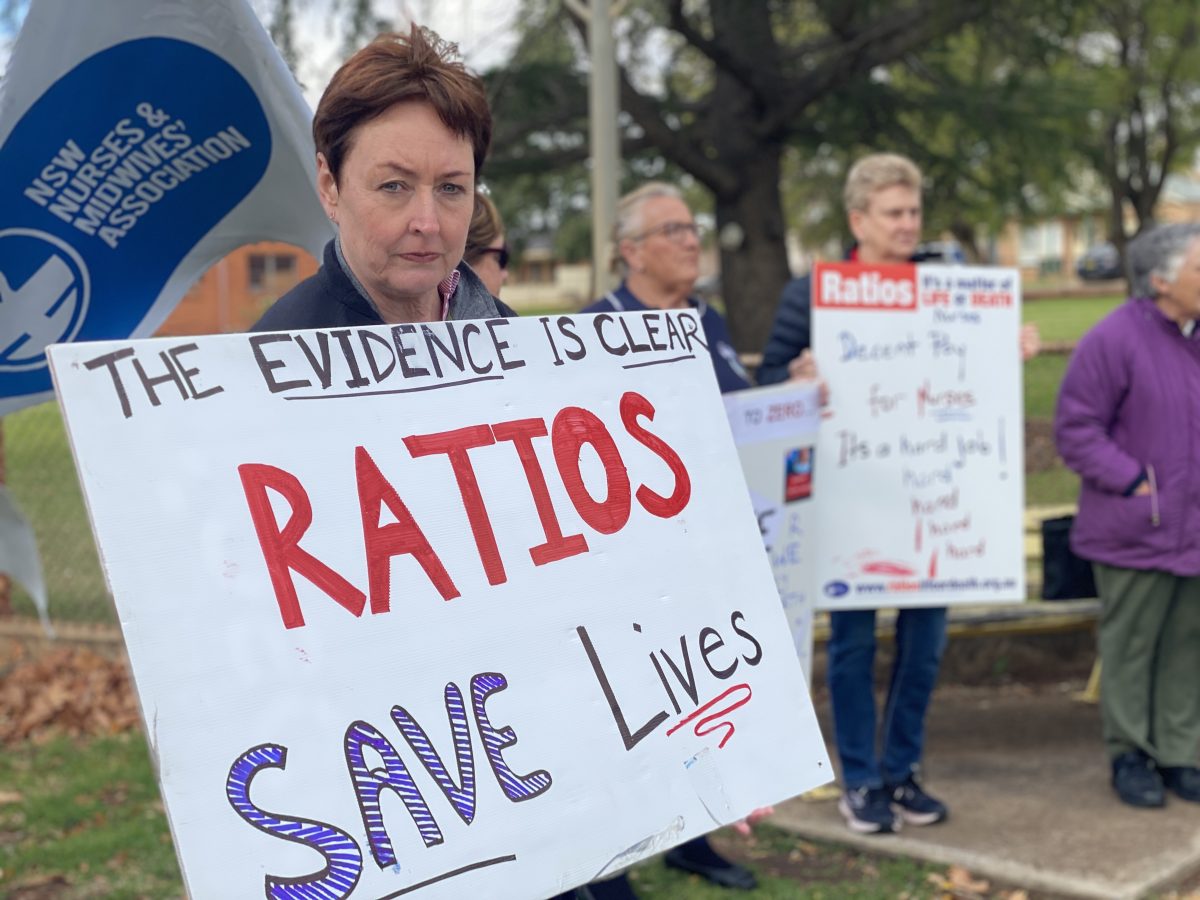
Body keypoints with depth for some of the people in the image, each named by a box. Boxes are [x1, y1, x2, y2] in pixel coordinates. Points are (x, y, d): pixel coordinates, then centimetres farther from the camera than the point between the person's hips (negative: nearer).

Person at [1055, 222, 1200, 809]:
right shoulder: (1114, 340, -14)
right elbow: (1076, 429, -13)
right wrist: (1132, 482, -15)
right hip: (1135, 531, -6)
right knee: (1130, 644, 5)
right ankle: (1129, 755, 19)